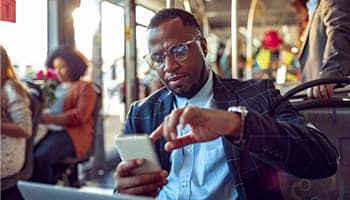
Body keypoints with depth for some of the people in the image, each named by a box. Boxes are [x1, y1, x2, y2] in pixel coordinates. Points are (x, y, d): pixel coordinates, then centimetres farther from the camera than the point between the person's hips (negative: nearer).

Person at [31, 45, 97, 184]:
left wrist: (52, 119, -17)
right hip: (48, 131, 6)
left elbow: (80, 115, -9)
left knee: (40, 157, -30)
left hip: (71, 133, -6)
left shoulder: (84, 87, 5)